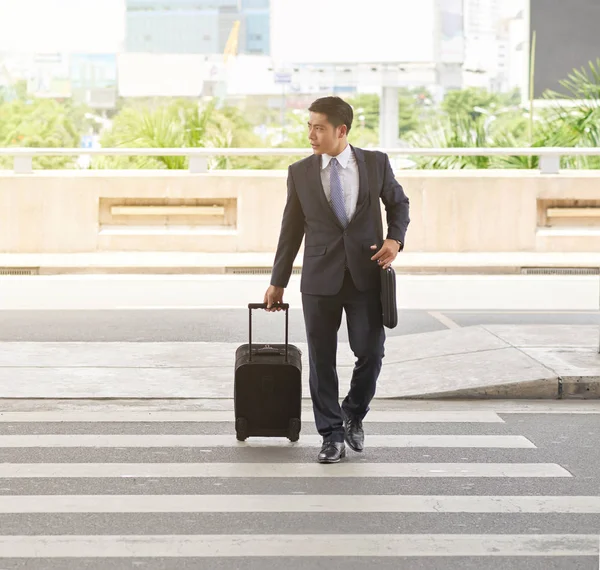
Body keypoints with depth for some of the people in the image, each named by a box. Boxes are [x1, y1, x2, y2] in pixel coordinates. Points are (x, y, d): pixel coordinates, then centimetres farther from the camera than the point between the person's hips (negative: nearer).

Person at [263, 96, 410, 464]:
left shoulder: (376, 163, 1)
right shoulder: (300, 172, 3)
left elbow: (398, 203, 15)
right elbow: (292, 228, 9)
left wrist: (395, 239, -4)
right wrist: (278, 282, 12)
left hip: (366, 275, 0)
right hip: (320, 278, 1)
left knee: (371, 353, -4)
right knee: (322, 361, 3)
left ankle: (353, 414, 24)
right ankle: (332, 436, 15)